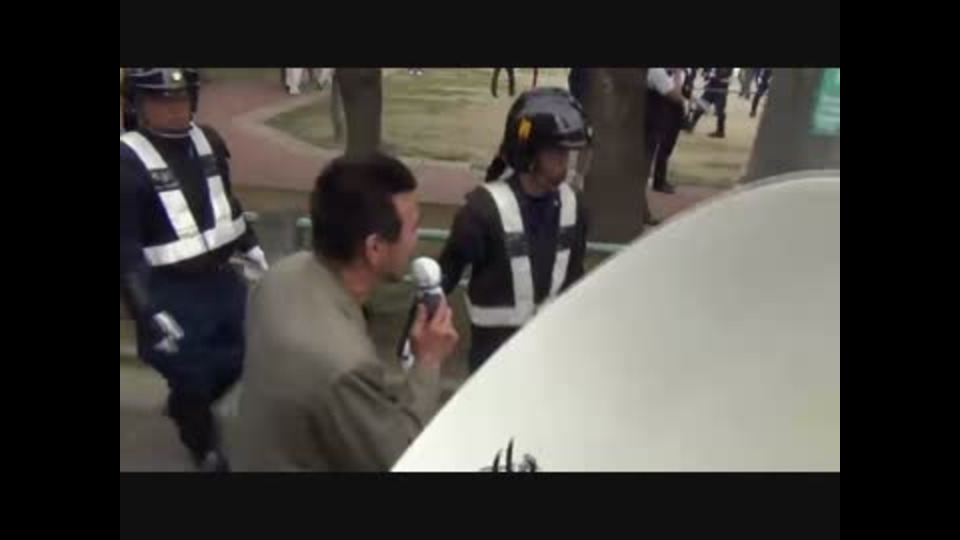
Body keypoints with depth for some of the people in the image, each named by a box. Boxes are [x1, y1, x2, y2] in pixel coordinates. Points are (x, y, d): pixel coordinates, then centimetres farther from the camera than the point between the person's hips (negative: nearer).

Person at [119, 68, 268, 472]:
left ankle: (182, 406, 49)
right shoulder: (129, 160, -19)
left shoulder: (208, 140, 2)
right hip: (171, 292, -7)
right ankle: (204, 447, 37)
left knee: (239, 358, 20)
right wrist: (148, 313, -23)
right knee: (191, 376, 8)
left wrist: (251, 250, 21)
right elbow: (126, 249, -20)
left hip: (221, 276, 7)